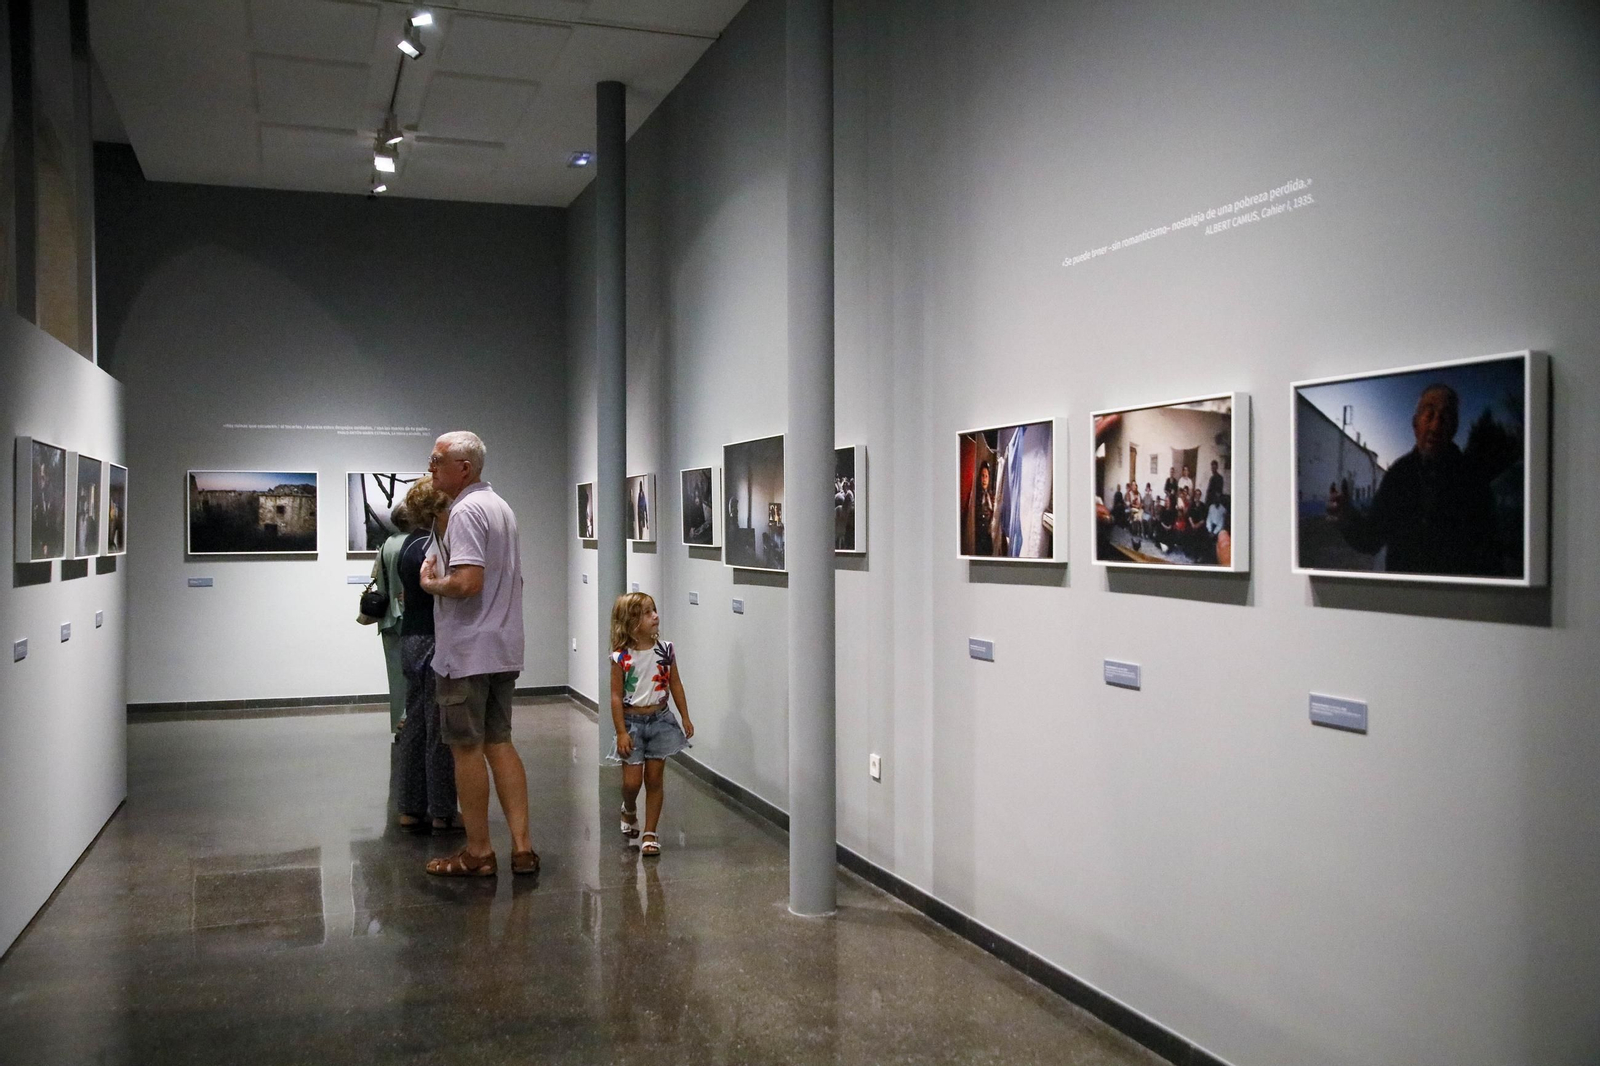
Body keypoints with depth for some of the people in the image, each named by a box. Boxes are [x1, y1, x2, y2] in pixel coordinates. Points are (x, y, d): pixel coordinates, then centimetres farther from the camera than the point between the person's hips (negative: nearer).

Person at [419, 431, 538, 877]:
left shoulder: (466, 511, -16)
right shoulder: (501, 507, 15)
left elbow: (467, 582, -26)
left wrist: (429, 583, -8)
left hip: (467, 653, -9)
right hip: (504, 650, 9)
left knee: (467, 748, 2)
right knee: (499, 743, 12)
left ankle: (478, 852, 11)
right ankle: (522, 846, 11)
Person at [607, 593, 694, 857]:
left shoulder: (665, 650, -2)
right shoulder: (621, 657, -11)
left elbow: (675, 685, 6)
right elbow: (616, 696, -9)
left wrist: (685, 717, 6)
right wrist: (621, 732, -11)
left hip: (660, 719, 2)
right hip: (632, 721, -2)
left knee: (654, 779, 5)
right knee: (632, 781, 0)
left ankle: (650, 833, 15)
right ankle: (629, 811, 34)